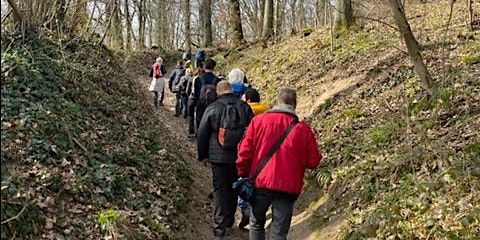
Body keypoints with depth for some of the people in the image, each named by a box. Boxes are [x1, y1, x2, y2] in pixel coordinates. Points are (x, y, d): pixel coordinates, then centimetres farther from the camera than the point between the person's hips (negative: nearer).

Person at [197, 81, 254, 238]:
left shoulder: (212, 108, -7)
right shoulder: (244, 107, 0)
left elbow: (202, 134, -3)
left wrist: (203, 155, 9)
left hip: (218, 157, -3)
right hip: (240, 157, 3)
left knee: (220, 189, 4)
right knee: (234, 188, 17)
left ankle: (220, 225, 0)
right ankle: (229, 220, 30)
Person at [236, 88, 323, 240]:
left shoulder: (258, 120, -4)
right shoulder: (303, 129, -5)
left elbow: (244, 151, -4)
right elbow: (313, 162, 0)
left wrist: (243, 174, 11)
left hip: (260, 182, 1)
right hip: (287, 187, -1)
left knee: (256, 223, 22)